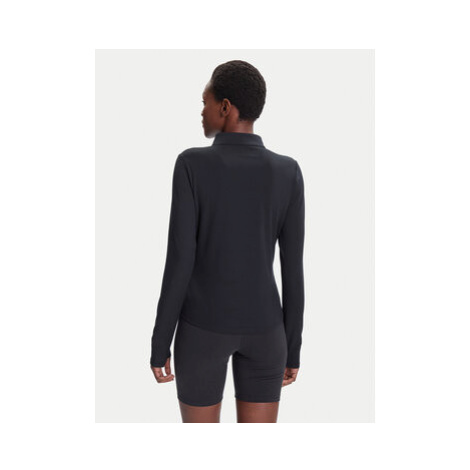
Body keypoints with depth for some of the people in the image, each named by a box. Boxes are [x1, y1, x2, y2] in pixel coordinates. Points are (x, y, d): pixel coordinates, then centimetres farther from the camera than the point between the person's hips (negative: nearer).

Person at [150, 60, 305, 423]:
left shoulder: (192, 164, -14)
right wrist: (293, 347, 7)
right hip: (262, 328, 3)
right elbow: (294, 267, -4)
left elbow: (179, 262, -15)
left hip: (203, 326, -2)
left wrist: (159, 345, -5)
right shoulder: (288, 172, -6)